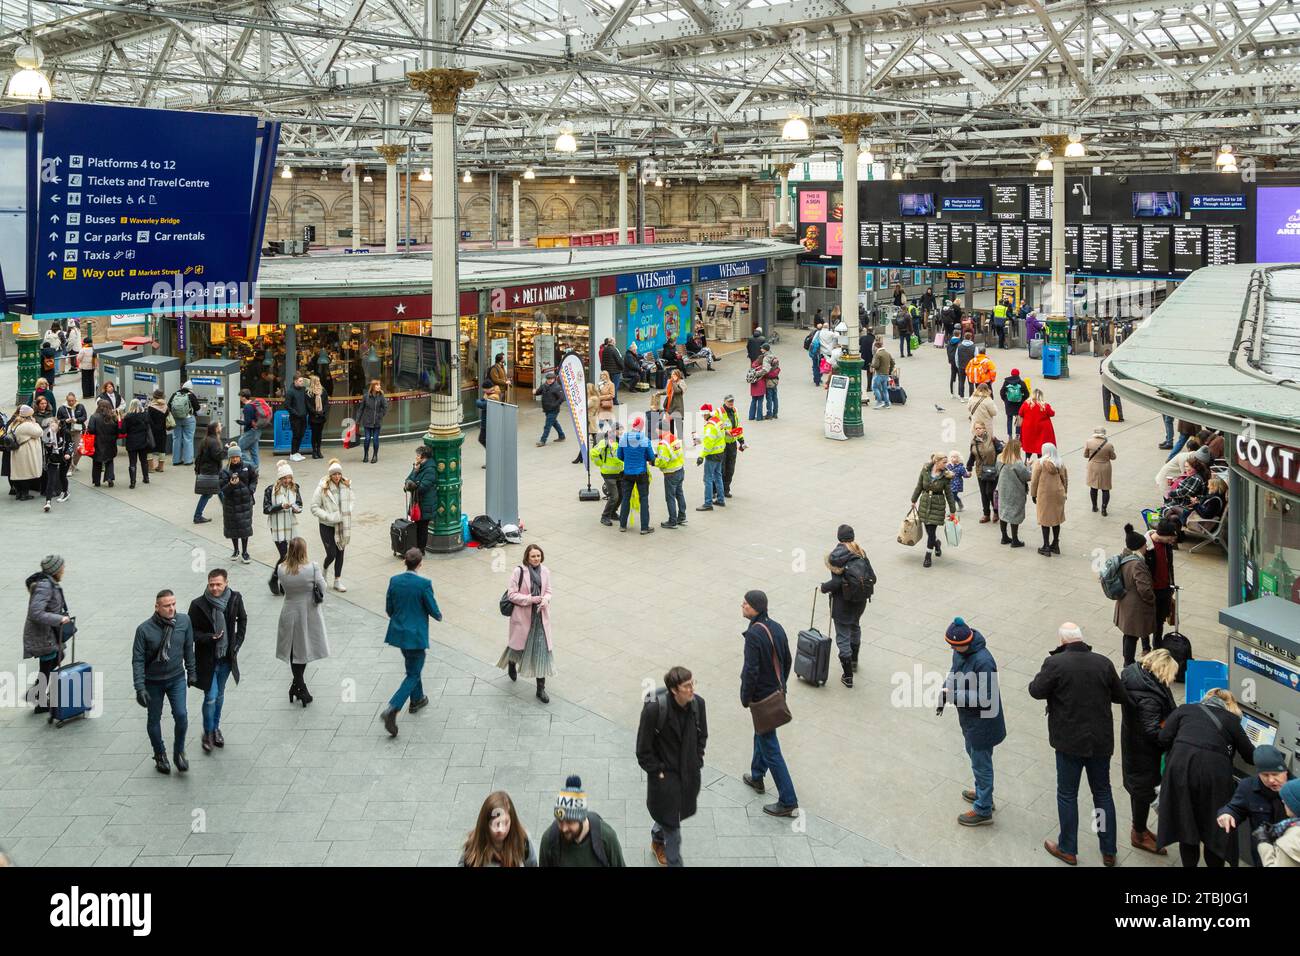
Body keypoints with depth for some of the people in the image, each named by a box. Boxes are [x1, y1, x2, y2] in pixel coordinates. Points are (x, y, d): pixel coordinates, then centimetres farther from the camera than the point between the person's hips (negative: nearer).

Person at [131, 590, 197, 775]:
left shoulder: (184, 621, -9)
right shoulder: (145, 629, -18)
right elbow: (138, 660, -13)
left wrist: (192, 672, 11)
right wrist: (140, 688, -17)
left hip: (176, 678, 1)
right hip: (153, 681, -1)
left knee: (181, 715, -10)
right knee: (154, 719, 12)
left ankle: (179, 752, 13)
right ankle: (160, 755, 32)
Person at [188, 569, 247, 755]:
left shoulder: (235, 598, -8)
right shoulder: (198, 604, -18)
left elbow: (242, 619, 11)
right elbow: (192, 631, -9)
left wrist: (237, 642, 4)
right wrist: (210, 638, -24)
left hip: (226, 657, 4)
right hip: (207, 658, -4)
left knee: (220, 694, 18)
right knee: (210, 697, -4)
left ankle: (216, 728, 36)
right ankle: (208, 733, 15)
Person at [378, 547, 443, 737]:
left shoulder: (394, 581, -5)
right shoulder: (424, 583, -20)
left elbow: (389, 608, 5)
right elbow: (433, 610, -12)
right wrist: (439, 616, 11)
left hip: (398, 632, 6)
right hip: (416, 635, -6)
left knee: (412, 667, 28)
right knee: (413, 674, 4)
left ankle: (417, 699, 43)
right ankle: (392, 709, -10)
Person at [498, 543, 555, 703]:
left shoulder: (545, 571, -1)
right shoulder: (519, 572, -14)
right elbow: (512, 595, -13)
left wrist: (545, 599, -13)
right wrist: (531, 599, -21)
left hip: (540, 616, 3)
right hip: (522, 616, -3)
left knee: (542, 650, -1)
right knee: (519, 644, 17)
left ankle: (541, 688, 5)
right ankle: (512, 664, 54)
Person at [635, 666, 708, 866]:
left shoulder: (697, 703, -13)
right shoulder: (654, 709, -28)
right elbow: (643, 748, -16)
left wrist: (697, 761, 4)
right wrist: (656, 771, -12)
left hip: (689, 772, 6)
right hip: (664, 773, -5)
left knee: (681, 810, 24)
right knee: (671, 821, 4)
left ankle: (657, 841, 52)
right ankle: (674, 862, 23)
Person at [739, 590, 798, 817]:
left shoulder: (753, 635, -26)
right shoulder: (777, 628, 0)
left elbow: (751, 671, -27)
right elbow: (787, 661, 10)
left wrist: (745, 698, -13)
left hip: (762, 696, -9)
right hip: (777, 693, 9)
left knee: (770, 749, -1)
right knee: (761, 735, 28)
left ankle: (788, 802, 2)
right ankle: (757, 777, 47)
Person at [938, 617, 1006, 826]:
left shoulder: (983, 661, -33)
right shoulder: (960, 652, -5)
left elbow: (985, 698, -30)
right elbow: (954, 672, 13)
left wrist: (954, 696, -28)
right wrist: (945, 691, -5)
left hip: (982, 722, -9)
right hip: (969, 718, 9)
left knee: (981, 763, 7)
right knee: (973, 753, 27)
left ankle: (983, 810, 24)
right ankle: (982, 793, 49)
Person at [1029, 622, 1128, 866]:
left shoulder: (1055, 663, -16)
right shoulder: (1104, 663, -4)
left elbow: (1036, 691, -10)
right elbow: (1121, 696, 5)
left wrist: (1045, 673, 8)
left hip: (1070, 742, -3)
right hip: (1101, 741, 4)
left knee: (1067, 795, 11)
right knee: (1102, 793, 17)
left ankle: (1068, 850, 20)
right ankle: (1109, 851, 25)